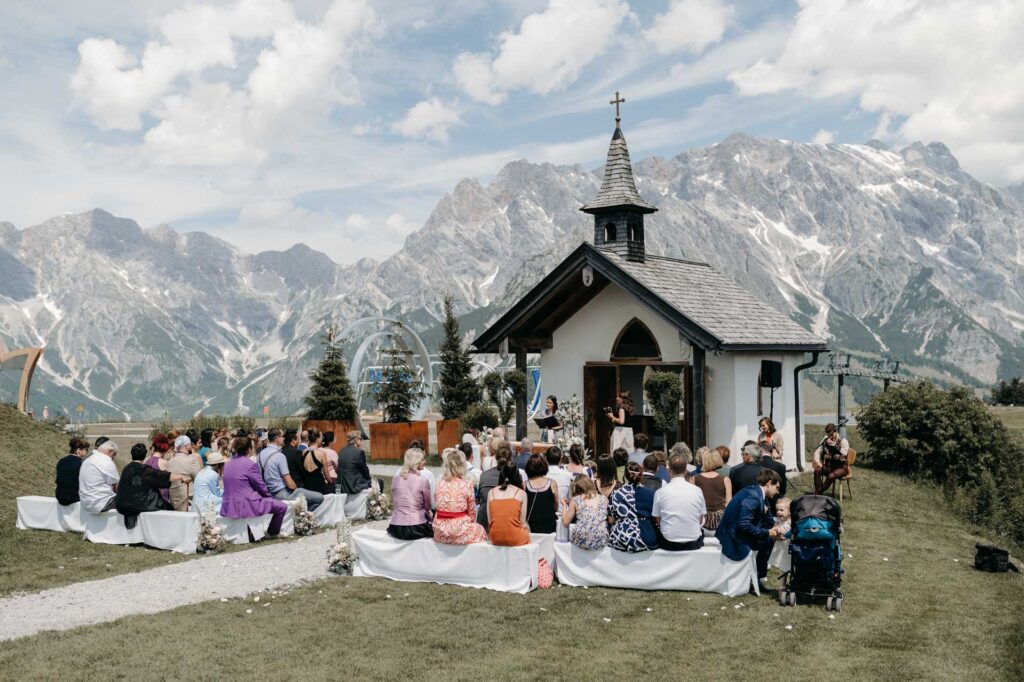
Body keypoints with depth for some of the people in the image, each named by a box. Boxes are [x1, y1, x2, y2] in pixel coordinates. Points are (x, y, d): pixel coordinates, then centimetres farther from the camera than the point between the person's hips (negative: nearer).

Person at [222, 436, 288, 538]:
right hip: (245, 506, -9)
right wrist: (270, 496, 14)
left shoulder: (229, 463, 10)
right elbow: (261, 486, -8)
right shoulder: (250, 464, -14)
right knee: (282, 507, 0)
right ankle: (272, 533, 16)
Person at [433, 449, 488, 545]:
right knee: (479, 530, 27)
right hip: (459, 531, -4)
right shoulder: (466, 485, -12)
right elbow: (471, 512, -3)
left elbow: (437, 505, 7)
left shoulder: (440, 484, -2)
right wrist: (469, 522, 16)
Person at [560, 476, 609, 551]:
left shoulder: (575, 500, 1)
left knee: (570, 529, 31)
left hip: (582, 541, -2)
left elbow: (565, 522, 4)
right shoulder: (604, 499, 7)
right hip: (601, 541, 2)